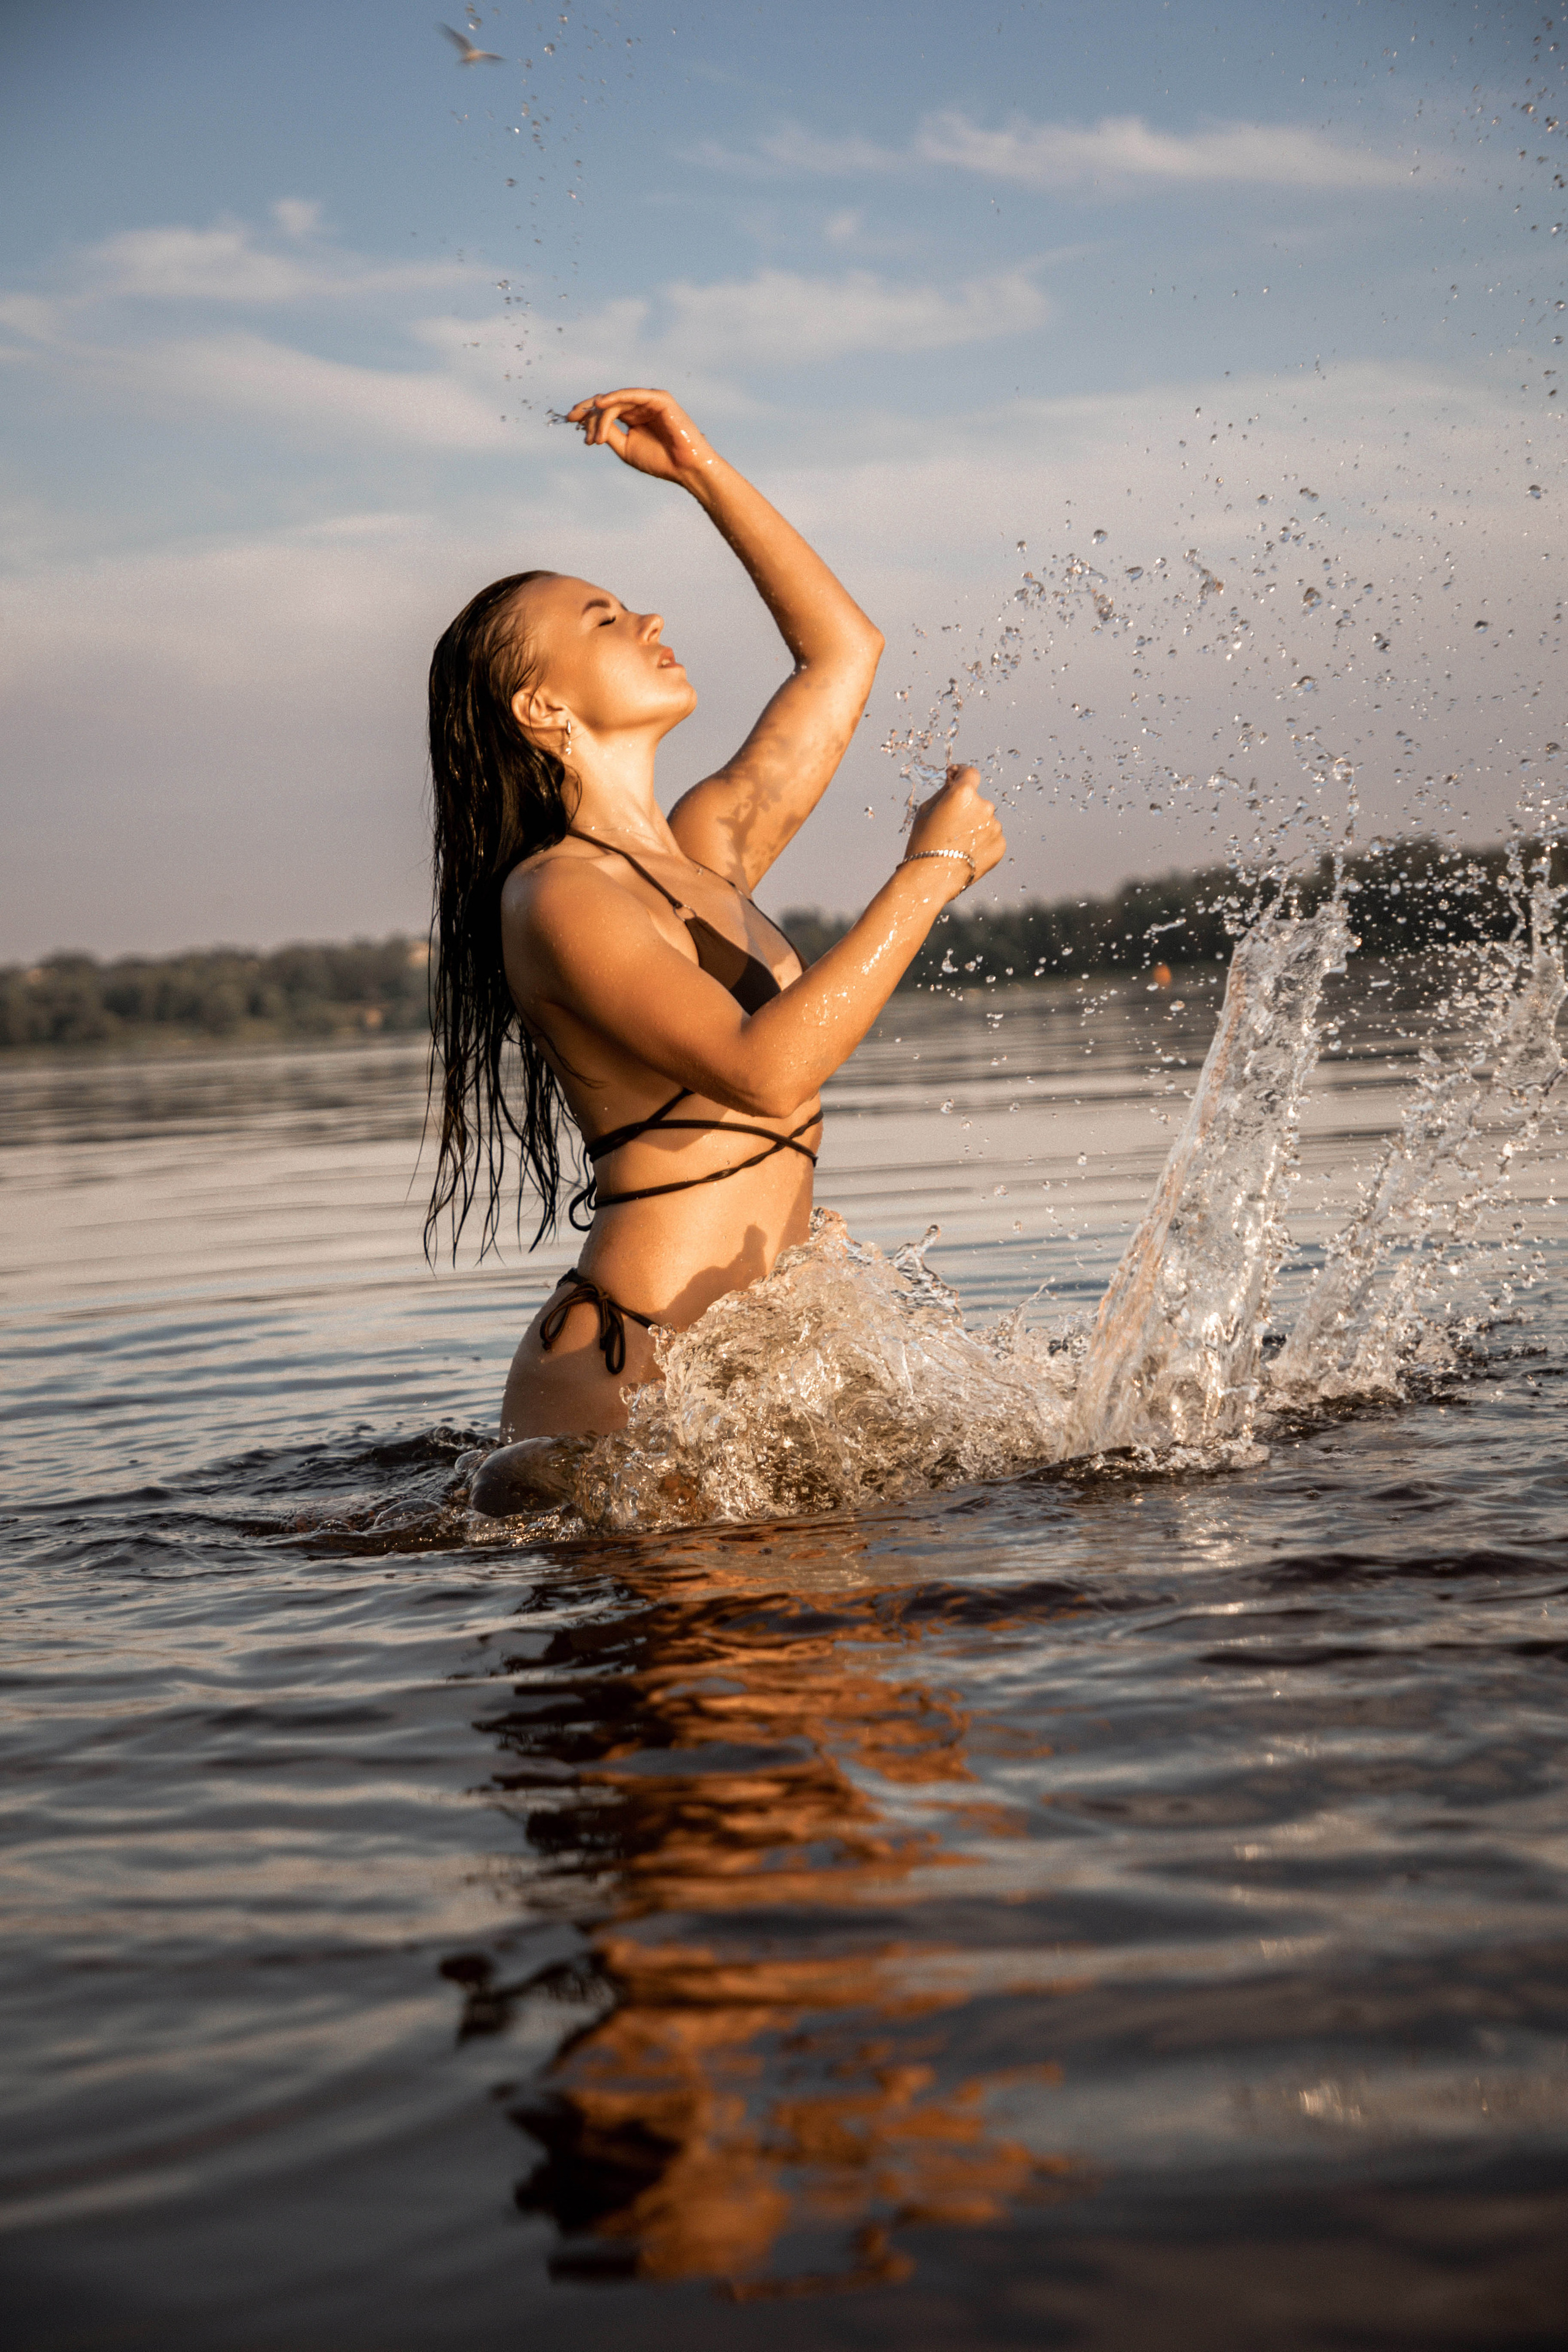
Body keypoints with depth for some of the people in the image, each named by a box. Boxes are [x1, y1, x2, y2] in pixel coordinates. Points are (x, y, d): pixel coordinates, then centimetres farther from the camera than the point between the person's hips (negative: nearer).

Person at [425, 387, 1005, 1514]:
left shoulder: (705, 851, 12)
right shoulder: (557, 898, -11)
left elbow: (843, 649, 24)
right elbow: (765, 1071, -25)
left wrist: (700, 470, 18)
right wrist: (934, 868, -17)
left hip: (741, 1366, 8)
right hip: (620, 1373, -8)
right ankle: (535, 1483, 3)